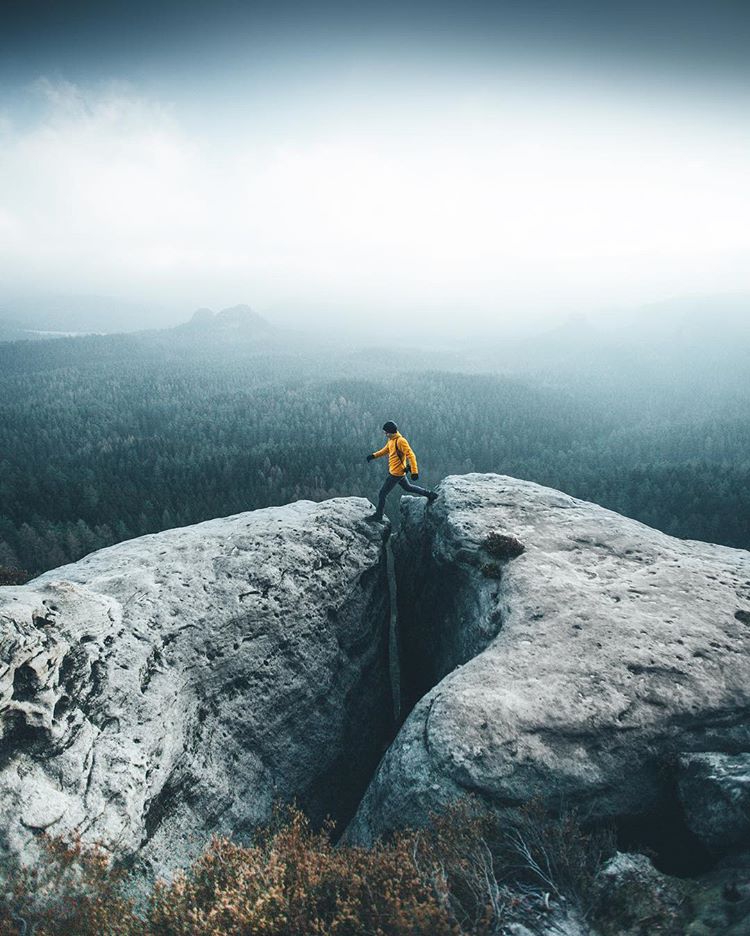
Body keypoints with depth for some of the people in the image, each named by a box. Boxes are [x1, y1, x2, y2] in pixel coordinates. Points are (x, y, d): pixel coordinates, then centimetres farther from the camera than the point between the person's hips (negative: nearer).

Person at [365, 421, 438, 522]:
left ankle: (378, 516, 12)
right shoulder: (391, 440, 5)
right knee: (407, 487, 27)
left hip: (396, 473, -10)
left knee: (382, 494, -2)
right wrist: (374, 455, 7)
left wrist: (414, 472, -29)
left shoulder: (400, 441, -23)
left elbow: (411, 456, -25)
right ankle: (430, 494, 36)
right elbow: (385, 450, 22)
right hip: (396, 471, 10)